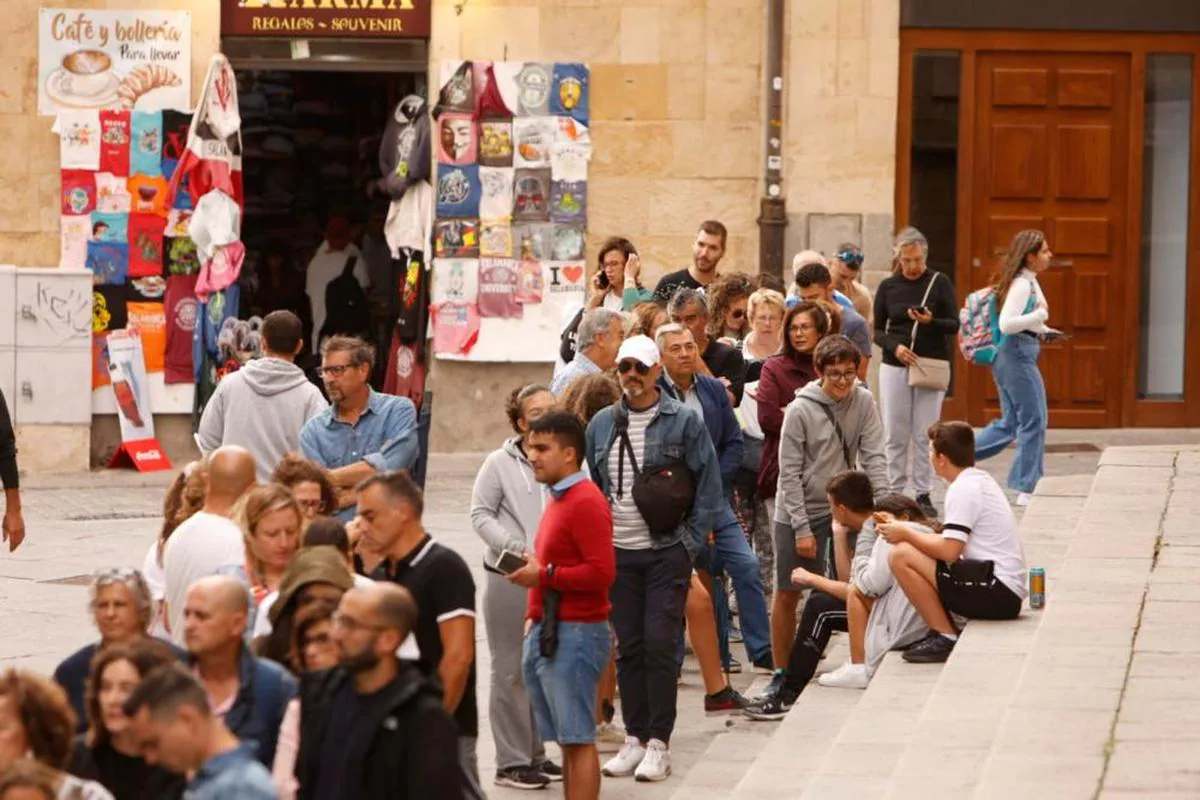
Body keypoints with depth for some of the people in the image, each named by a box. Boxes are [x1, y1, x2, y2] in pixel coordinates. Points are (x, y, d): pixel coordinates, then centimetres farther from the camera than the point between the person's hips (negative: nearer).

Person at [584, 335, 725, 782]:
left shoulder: (684, 422, -4)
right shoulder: (602, 425, 8)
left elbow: (709, 486, -3)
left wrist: (690, 543, -7)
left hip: (667, 552, -4)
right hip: (618, 554, 4)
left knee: (660, 645, -7)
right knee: (629, 647, 6)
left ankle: (658, 744, -1)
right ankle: (634, 737, 14)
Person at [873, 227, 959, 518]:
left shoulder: (940, 283, 1)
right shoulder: (888, 287, 5)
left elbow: (954, 324, -1)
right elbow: (877, 330, 7)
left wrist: (931, 321, -21)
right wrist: (894, 346, -12)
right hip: (895, 367, 1)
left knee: (925, 435, 0)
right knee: (895, 434, 2)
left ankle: (923, 494, 7)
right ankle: (894, 493, 9)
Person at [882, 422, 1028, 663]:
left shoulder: (963, 489, -13)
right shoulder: (981, 480, 18)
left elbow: (949, 551, -20)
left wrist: (906, 534, -6)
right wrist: (908, 531, 16)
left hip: (997, 594, -10)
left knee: (901, 556, -15)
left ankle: (945, 637, -10)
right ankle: (947, 633, 10)